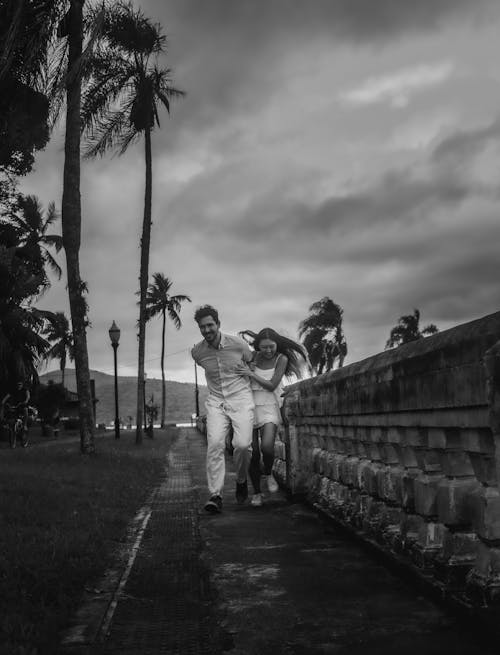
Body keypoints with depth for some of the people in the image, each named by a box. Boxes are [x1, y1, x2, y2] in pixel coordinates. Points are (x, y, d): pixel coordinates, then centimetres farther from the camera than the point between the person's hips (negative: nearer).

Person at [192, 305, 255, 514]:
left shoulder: (238, 344, -9)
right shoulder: (197, 352, -2)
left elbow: (253, 363, 12)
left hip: (241, 399, -2)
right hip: (216, 402, 2)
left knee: (242, 444, -18)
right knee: (215, 444, -18)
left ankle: (241, 480, 12)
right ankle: (215, 495, -15)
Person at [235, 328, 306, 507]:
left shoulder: (282, 359, -4)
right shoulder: (254, 357, 3)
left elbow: (272, 385, -11)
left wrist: (251, 374, -16)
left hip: (269, 406, -2)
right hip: (250, 405, 2)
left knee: (267, 446, -24)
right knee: (253, 453, -1)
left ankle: (269, 474, 9)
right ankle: (257, 492, 16)